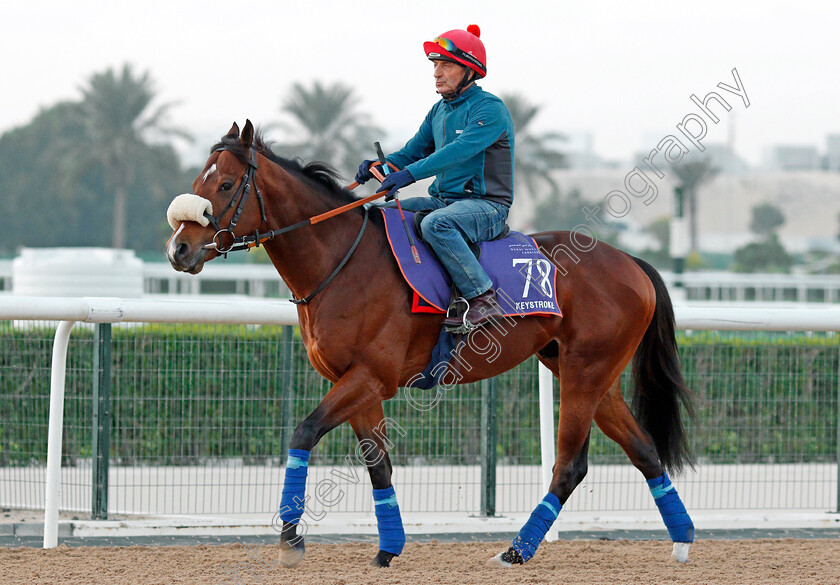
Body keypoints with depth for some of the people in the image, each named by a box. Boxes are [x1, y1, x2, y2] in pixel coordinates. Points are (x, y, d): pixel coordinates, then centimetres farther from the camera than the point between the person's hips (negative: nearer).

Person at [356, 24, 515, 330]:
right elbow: (414, 151, 17)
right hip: (444, 200, 9)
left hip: (486, 204, -9)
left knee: (435, 224, -38)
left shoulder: (490, 109, -13)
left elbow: (460, 150, -27)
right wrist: (379, 165, -6)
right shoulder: (439, 111, 15)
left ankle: (483, 299, -32)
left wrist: (410, 173, -36)